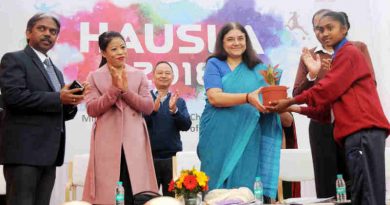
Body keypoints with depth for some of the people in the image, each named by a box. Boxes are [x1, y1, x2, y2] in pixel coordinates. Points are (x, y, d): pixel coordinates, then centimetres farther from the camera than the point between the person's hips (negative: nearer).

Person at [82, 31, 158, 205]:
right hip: (108, 142, -1)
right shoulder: (94, 77, 8)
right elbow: (91, 109, -2)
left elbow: (149, 107, 3)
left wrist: (126, 90, -8)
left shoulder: (139, 75, 12)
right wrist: (114, 89, -11)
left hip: (134, 142, 1)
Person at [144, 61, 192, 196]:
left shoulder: (179, 101, 9)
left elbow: (186, 126, -2)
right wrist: (153, 109, -22)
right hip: (149, 157, -2)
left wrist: (174, 110, -17)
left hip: (172, 157, 2)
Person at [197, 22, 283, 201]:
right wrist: (248, 98, -25)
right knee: (217, 190, 2)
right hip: (219, 139, -2)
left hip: (248, 141, 2)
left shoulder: (258, 69, 12)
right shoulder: (214, 64, 3)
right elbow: (214, 97, -12)